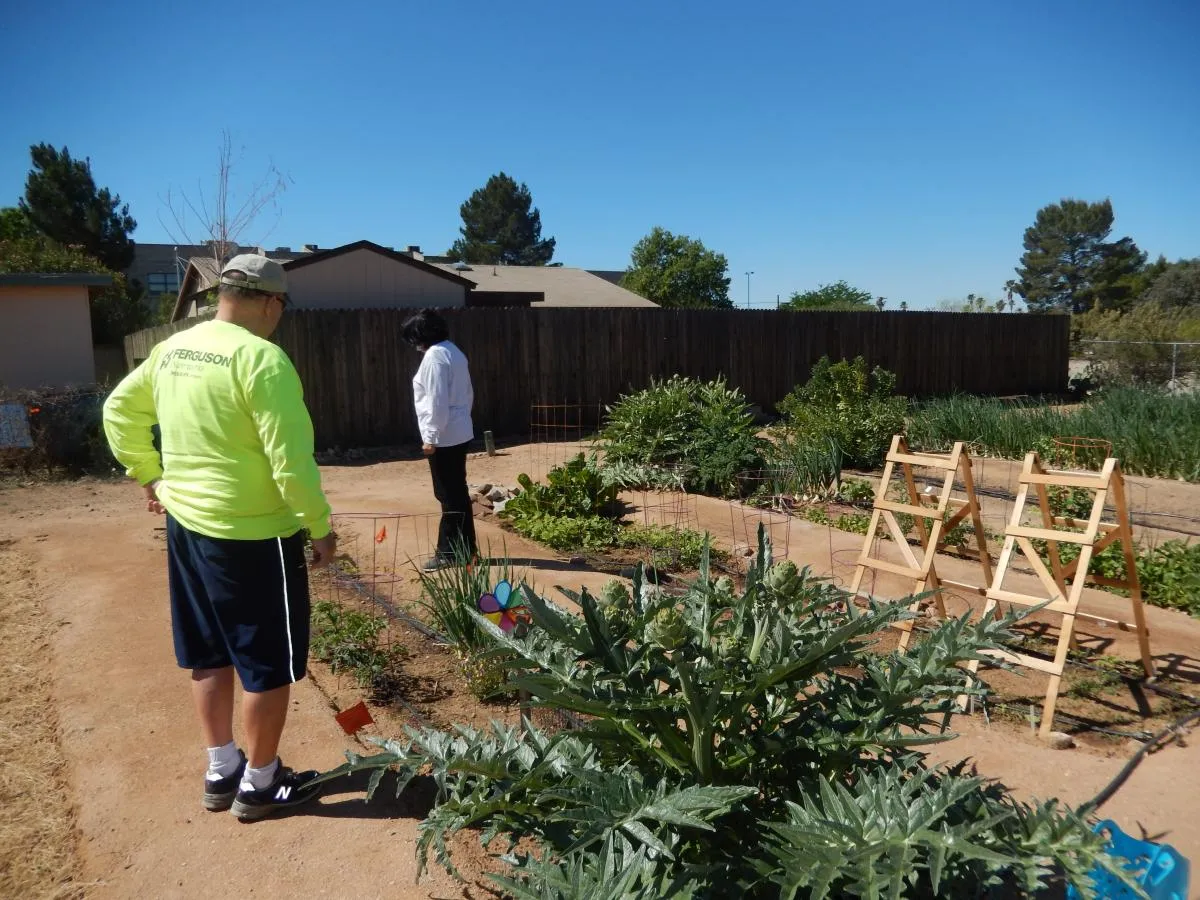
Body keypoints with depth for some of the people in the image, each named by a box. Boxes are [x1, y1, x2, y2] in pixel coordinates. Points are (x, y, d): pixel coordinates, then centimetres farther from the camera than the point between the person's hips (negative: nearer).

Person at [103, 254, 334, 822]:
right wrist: (320, 527, -11)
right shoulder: (262, 358, -20)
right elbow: (291, 460, -22)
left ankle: (220, 771, 34)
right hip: (252, 535, -8)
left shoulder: (171, 350, 6)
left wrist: (148, 476, 25)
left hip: (186, 524, 9)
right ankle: (259, 784, 22)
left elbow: (118, 412, 19)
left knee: (209, 656, 20)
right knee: (269, 665, 7)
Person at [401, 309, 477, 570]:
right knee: (458, 493, 13)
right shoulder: (454, 352, 14)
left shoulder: (434, 356, -15)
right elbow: (468, 393, 18)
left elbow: (437, 401, -21)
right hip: (459, 433, 10)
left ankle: (450, 553, 5)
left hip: (444, 437, -10)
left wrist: (431, 437, -17)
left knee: (448, 495, -3)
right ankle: (464, 548, 20)